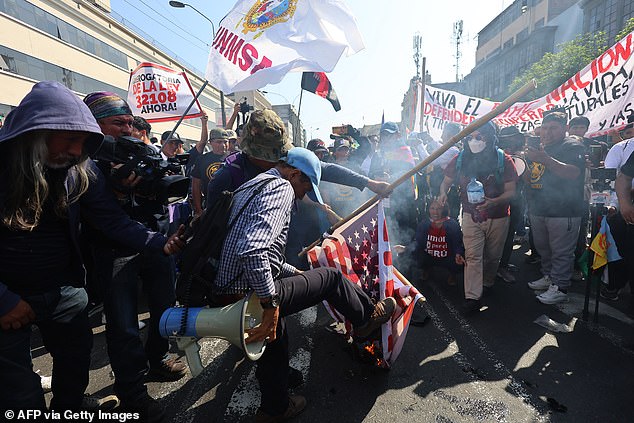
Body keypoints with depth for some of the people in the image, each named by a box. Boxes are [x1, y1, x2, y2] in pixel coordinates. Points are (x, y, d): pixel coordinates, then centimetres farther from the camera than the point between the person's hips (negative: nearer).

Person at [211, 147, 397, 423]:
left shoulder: (254, 185, 17)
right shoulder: (281, 188, -15)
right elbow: (253, 250, -31)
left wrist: (292, 272, 23)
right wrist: (270, 303, -24)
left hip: (225, 293, 10)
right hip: (249, 296, -9)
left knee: (275, 340, 29)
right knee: (330, 277, 7)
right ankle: (367, 318, 33)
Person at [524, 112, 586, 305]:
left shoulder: (572, 146, -5)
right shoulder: (540, 148, 18)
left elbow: (574, 173, -23)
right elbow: (528, 178, 25)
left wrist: (545, 160, -31)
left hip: (563, 211, -8)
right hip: (538, 210, 8)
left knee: (561, 252, -2)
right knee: (543, 248, 17)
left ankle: (560, 288, 8)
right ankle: (548, 277, 32)